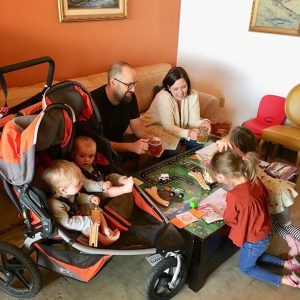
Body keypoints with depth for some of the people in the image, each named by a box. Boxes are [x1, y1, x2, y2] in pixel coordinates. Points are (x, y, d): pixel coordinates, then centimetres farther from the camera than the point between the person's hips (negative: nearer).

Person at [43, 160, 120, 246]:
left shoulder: (70, 192, -13)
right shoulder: (55, 204, -38)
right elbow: (66, 223, -41)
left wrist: (90, 198, -6)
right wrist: (89, 221, -39)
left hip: (78, 214, 8)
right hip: (71, 230, -8)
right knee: (86, 227, -30)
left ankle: (105, 229, 1)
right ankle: (104, 240, -14)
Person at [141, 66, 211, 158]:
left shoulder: (193, 95, -11)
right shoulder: (163, 97, -28)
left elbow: (193, 120, -11)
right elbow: (169, 127, -29)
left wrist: (203, 123, -34)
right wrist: (187, 133, -45)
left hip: (178, 128, 6)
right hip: (156, 127, -5)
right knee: (172, 146, -31)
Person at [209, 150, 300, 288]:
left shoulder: (233, 197, -38)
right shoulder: (255, 181, -17)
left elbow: (229, 220, -19)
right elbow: (265, 195, 7)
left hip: (253, 241, -7)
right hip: (265, 233, 7)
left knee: (246, 267, 23)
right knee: (255, 255, 36)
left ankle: (282, 279, 18)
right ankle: (286, 263, 32)